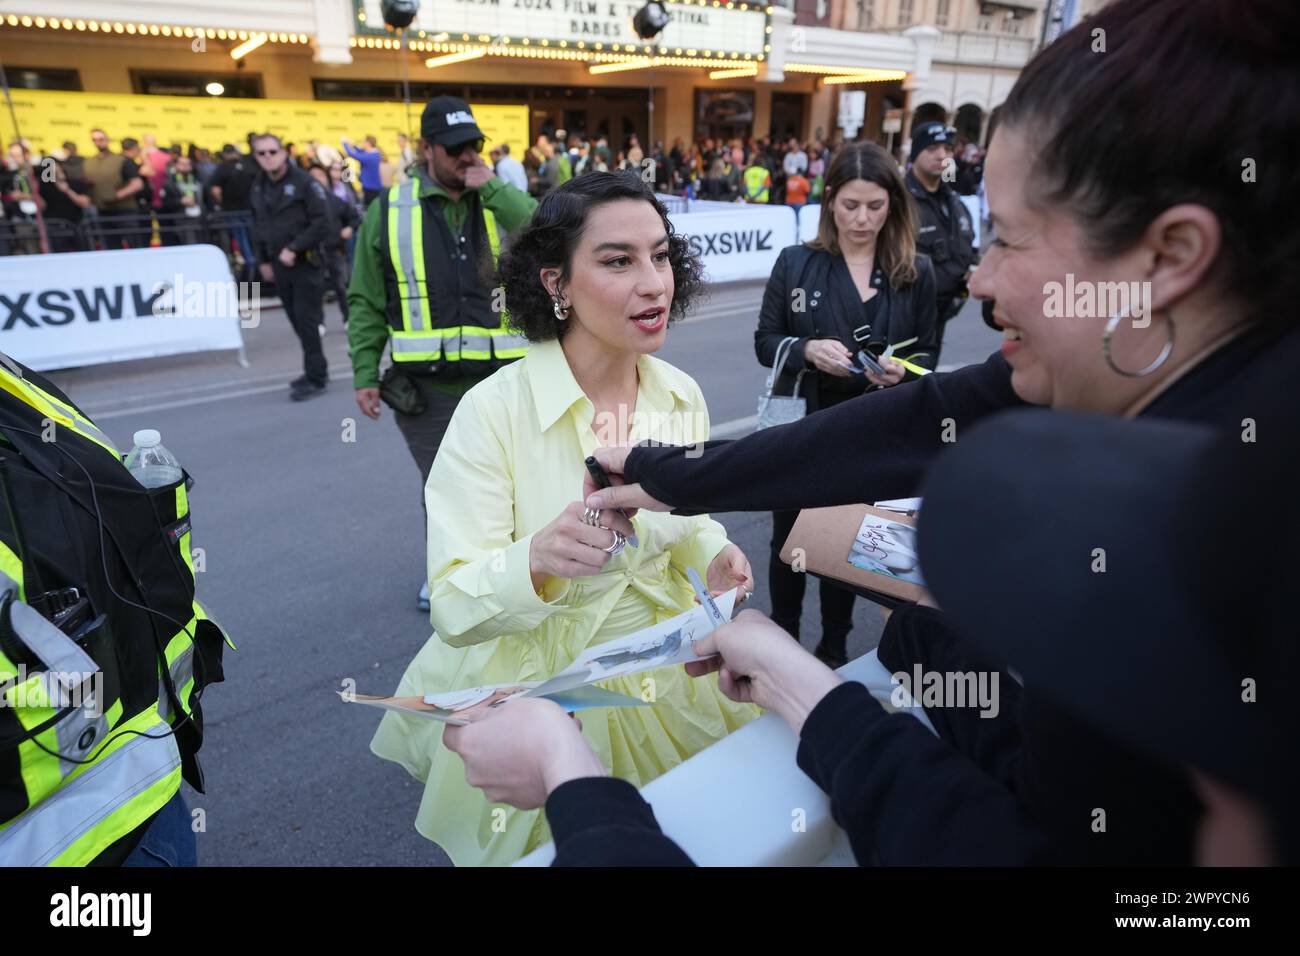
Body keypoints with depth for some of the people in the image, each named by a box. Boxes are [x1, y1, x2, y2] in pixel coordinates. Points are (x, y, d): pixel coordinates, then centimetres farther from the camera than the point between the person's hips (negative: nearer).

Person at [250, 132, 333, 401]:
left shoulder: (304, 182, -8)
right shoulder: (258, 187, 12)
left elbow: (323, 223, -14)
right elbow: (258, 226, 21)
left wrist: (294, 248, -17)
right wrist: (263, 260, 17)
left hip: (305, 262, -6)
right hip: (278, 265, 6)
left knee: (306, 320, -7)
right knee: (296, 320, 9)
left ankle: (315, 378, -1)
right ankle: (316, 370, 21)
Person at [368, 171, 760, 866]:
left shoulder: (683, 397, -7)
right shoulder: (495, 410, -22)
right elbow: (454, 609, -23)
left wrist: (714, 555, -11)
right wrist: (536, 560, -42)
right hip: (540, 688, -4)